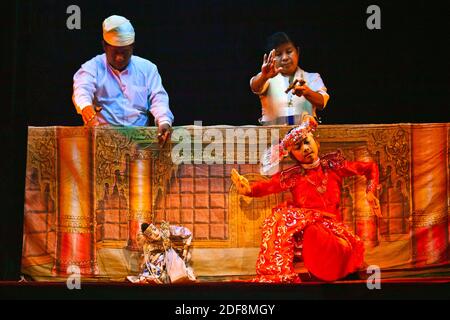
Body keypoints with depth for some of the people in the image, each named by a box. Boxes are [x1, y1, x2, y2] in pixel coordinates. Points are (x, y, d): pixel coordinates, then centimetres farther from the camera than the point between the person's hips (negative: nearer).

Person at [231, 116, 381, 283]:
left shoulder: (333, 165, 10)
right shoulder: (293, 175, 9)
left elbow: (370, 168, 17)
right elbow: (268, 185, -7)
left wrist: (370, 192, 1)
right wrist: (249, 189, -27)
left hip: (330, 226, -2)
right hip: (301, 227, 2)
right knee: (280, 217, -31)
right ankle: (278, 276, -32)